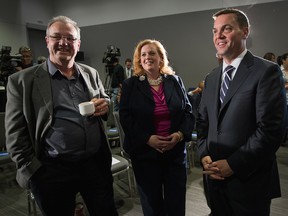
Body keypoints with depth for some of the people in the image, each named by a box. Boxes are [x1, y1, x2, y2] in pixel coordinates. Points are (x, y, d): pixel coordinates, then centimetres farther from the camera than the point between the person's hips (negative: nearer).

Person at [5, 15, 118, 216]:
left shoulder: (91, 73, 8)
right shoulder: (22, 80, -3)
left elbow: (105, 102, 19)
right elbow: (16, 133, -2)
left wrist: (105, 105, -4)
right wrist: (32, 170, -7)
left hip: (96, 163, 4)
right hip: (53, 171, -3)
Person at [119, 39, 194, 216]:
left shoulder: (175, 81, 7)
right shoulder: (130, 85, 0)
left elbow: (188, 111, 6)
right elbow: (125, 118, -5)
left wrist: (181, 134, -11)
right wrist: (147, 138, -17)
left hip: (176, 151, 2)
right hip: (145, 153, -1)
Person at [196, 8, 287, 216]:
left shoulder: (266, 71, -10)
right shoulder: (211, 78, 10)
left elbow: (271, 128, -17)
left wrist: (233, 164, -17)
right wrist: (204, 155, -3)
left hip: (249, 180, -5)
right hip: (216, 177, 6)